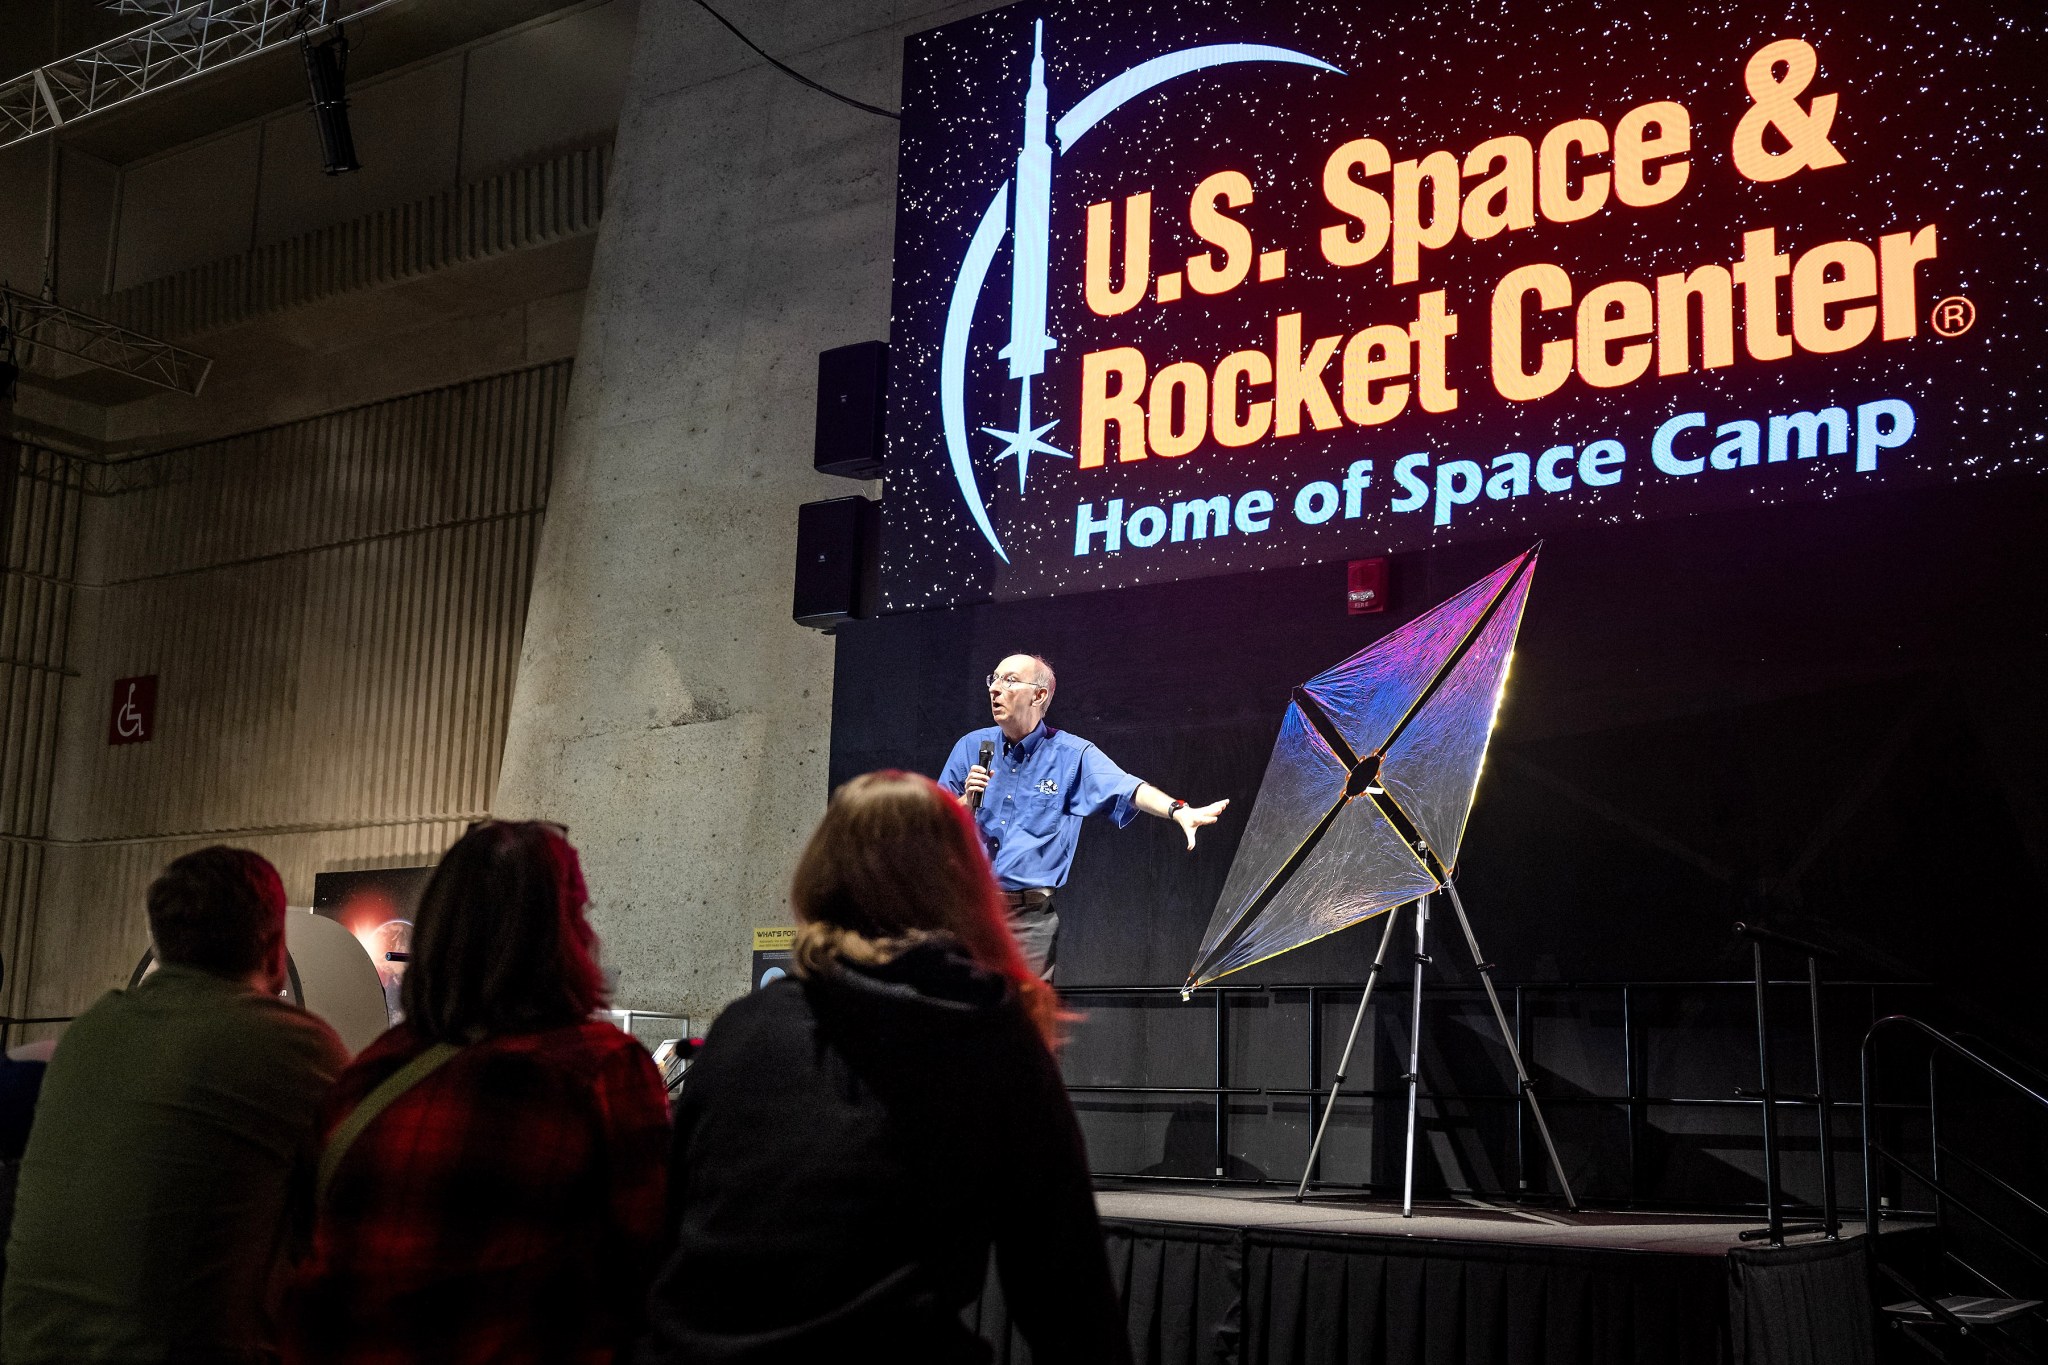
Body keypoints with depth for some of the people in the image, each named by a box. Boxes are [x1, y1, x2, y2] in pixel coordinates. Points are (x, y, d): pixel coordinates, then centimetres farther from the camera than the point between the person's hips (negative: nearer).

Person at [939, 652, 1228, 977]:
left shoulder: (1073, 755, 1)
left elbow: (1127, 788, -15)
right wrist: (966, 803, -9)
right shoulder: (970, 747, 9)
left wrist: (1179, 811, -33)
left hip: (1030, 916, -2)